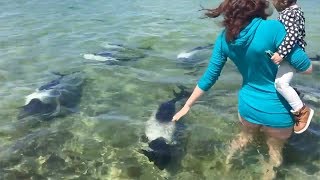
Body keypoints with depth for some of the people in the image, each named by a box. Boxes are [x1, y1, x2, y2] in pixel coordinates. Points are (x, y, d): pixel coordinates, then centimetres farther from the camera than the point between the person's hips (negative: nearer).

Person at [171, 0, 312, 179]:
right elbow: (307, 68, -18)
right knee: (275, 152, 23)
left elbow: (209, 77, -3)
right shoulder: (273, 28, -26)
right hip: (276, 111, -5)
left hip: (248, 105, 5)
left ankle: (226, 165, 54)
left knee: (244, 138, 34)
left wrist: (188, 105, 10)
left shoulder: (225, 37, -9)